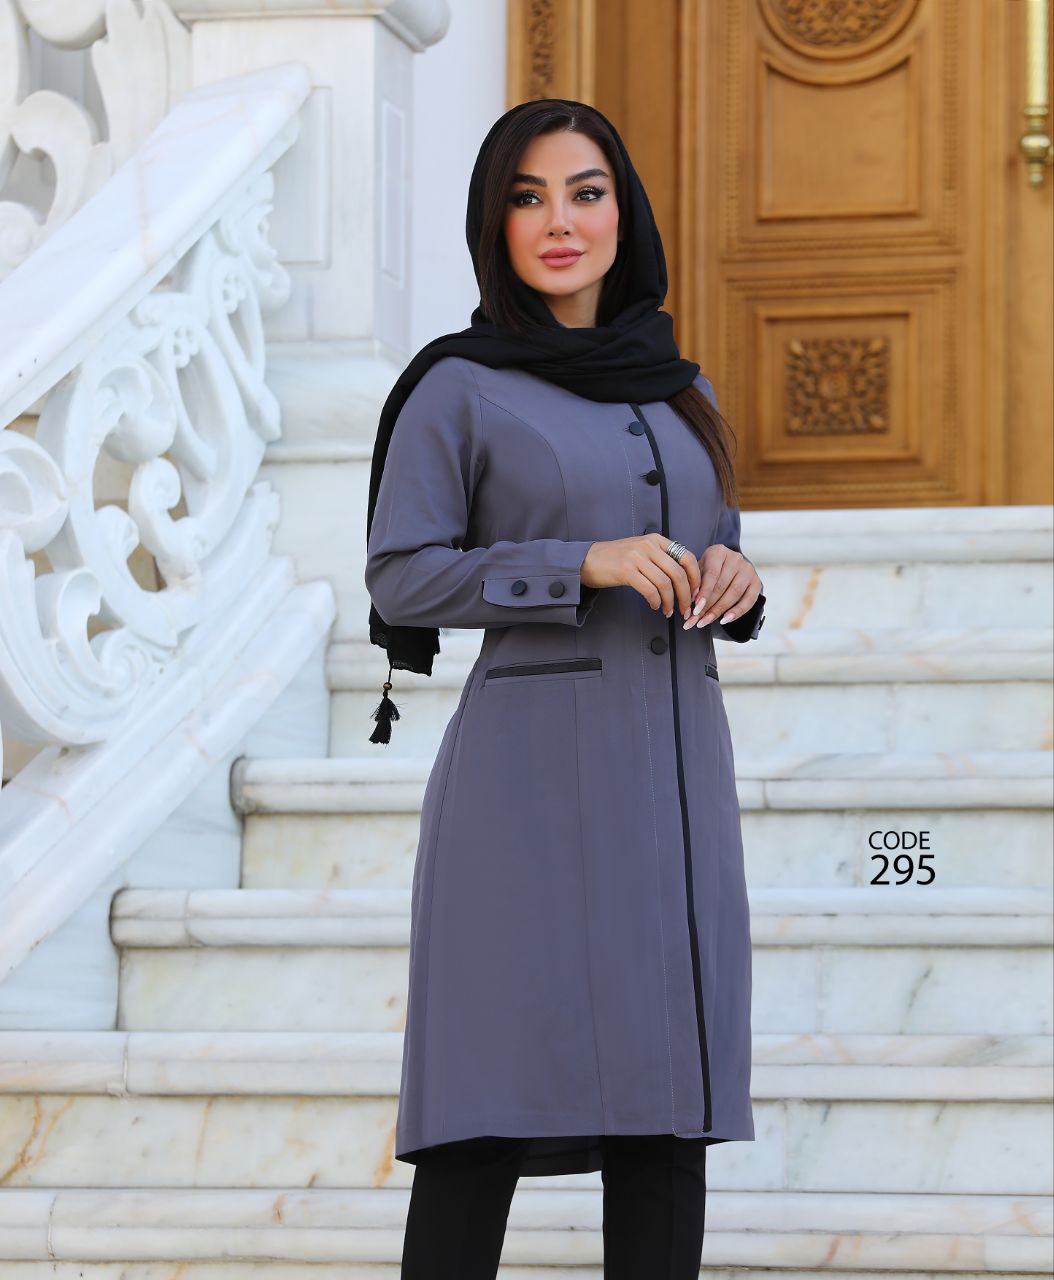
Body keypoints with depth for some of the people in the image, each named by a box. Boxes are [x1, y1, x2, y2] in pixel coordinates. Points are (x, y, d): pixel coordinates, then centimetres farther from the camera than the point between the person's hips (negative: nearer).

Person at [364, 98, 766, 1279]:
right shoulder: (459, 387, -1)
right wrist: (584, 563, -16)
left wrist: (737, 583, -3)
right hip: (530, 763, -5)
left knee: (667, 1101, 2)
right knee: (494, 1103, -8)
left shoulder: (679, 393, 15)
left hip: (675, 775, 5)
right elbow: (401, 576, -6)